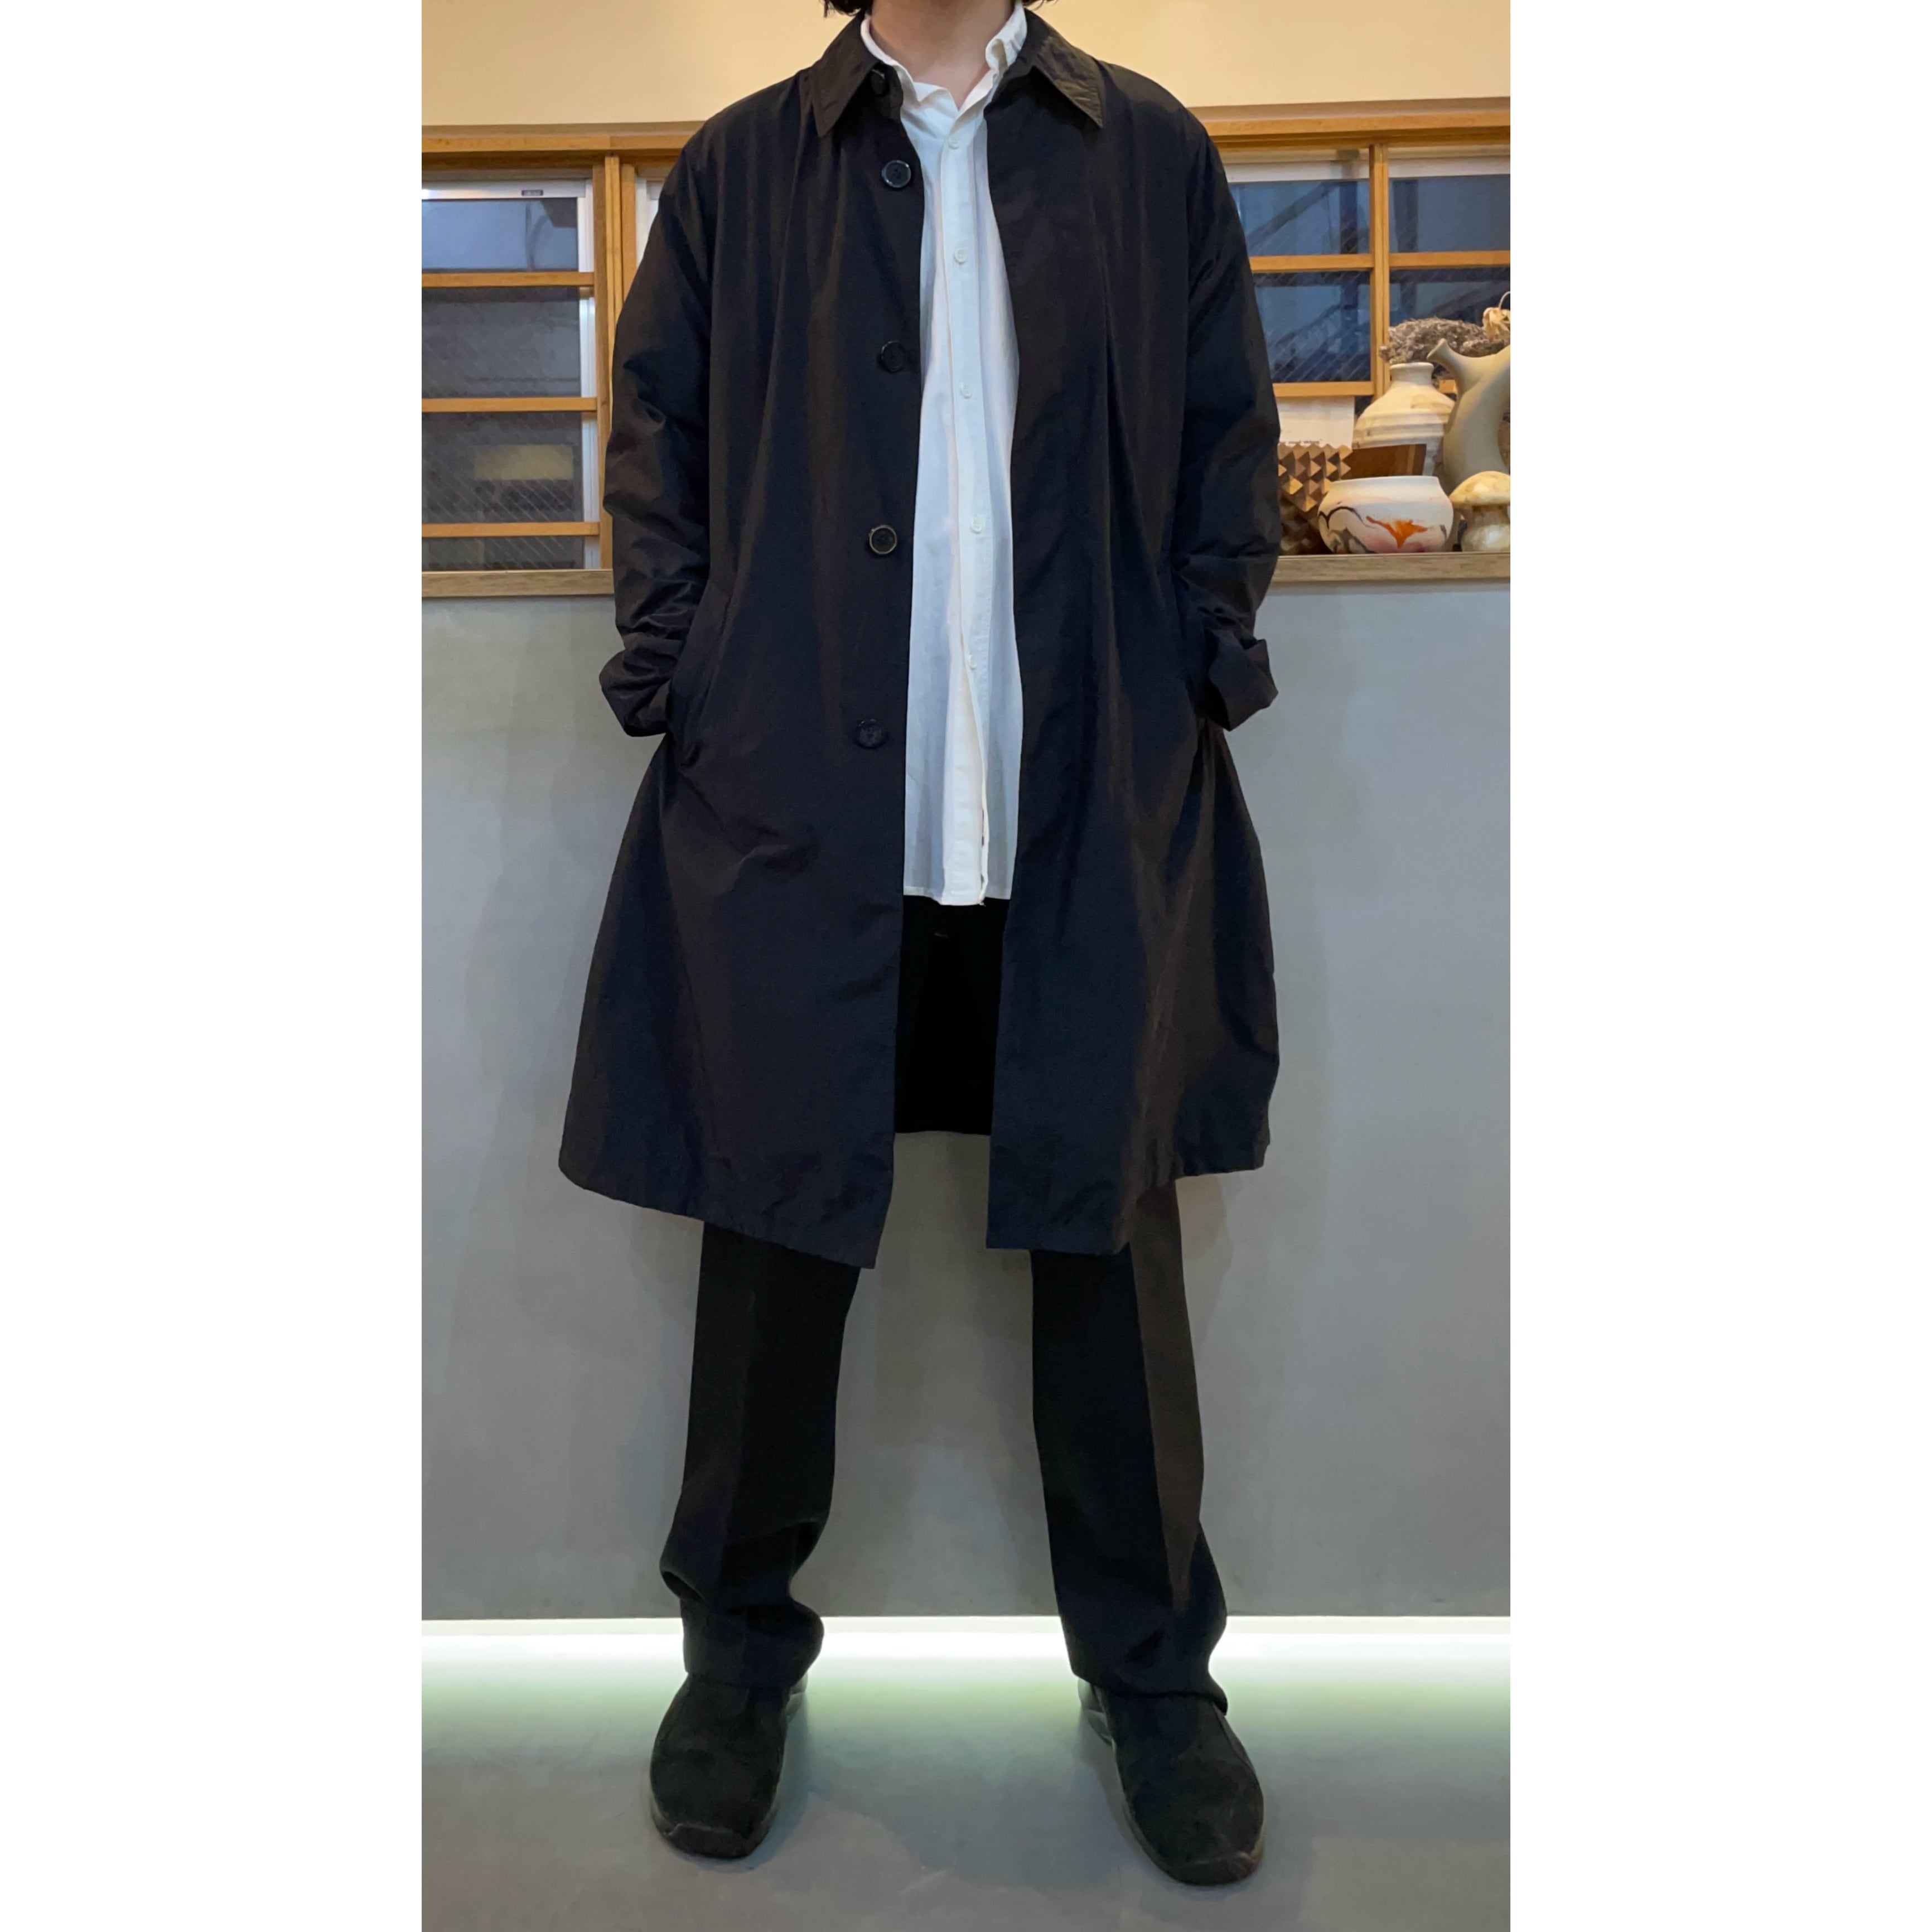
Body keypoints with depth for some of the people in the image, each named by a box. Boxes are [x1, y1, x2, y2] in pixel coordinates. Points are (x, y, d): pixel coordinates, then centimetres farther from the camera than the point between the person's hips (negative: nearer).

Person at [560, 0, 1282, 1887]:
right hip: (802, 811, 0)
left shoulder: (1152, 154, 13)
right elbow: (655, 433, 11)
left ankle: (1153, 1672, 28)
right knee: (778, 1220, 8)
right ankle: (740, 1649, 30)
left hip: (1099, 812, 1)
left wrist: (1207, 660, -1)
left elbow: (1230, 435, 12)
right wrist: (678, 673, -2)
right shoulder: (740, 166, 12)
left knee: (1109, 1229, 8)